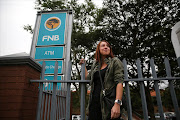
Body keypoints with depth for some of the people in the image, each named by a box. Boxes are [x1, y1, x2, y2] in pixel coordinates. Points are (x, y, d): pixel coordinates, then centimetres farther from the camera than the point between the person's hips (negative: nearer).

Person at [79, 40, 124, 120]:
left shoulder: (115, 61, 1)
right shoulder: (95, 64, 15)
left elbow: (119, 82, -10)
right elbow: (88, 77, 27)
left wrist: (117, 104, -21)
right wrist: (83, 65, 30)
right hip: (94, 103, 4)